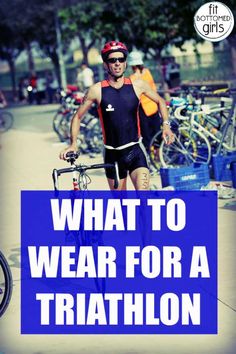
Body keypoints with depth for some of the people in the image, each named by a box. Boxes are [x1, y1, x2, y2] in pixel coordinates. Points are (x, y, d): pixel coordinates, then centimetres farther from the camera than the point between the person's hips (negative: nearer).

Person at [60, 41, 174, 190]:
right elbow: (78, 117, 4)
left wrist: (166, 125, 0)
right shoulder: (97, 90, -7)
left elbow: (160, 101, 14)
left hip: (135, 150, 0)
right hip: (112, 154, 1)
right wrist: (73, 143, -7)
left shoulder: (137, 85, -4)